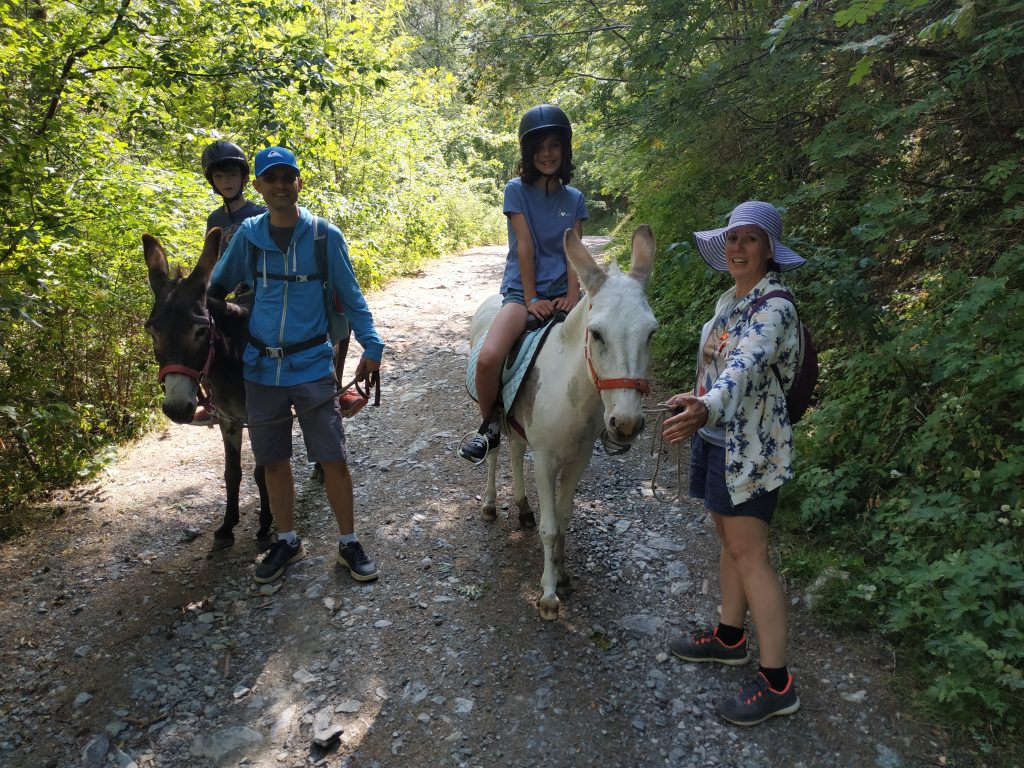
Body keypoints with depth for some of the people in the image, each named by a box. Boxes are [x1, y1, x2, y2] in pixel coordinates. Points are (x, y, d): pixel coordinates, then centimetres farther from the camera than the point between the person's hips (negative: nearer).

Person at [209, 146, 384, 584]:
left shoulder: (326, 236, -5)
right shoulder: (249, 234, 1)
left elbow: (351, 296, -1)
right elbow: (218, 285, 13)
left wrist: (371, 347, -7)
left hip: (311, 365, -2)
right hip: (261, 367, 3)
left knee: (333, 459, -1)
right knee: (273, 460, 12)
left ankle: (348, 544, 17)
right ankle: (287, 541, 30)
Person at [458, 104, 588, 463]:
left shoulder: (575, 199, 11)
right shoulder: (517, 190, 0)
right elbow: (525, 246, -8)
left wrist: (572, 297, -11)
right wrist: (531, 300, -12)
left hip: (561, 293, 4)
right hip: (522, 291, -3)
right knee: (488, 359, -30)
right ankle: (489, 426, -2)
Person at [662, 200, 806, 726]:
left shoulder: (773, 307, -20)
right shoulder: (730, 298, 8)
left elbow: (746, 365, -39)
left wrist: (706, 408, -56)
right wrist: (697, 404, 27)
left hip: (749, 445, -9)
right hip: (716, 435, 9)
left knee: (749, 555, -3)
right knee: (728, 537, 19)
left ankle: (776, 683, 9)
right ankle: (729, 637, 36)